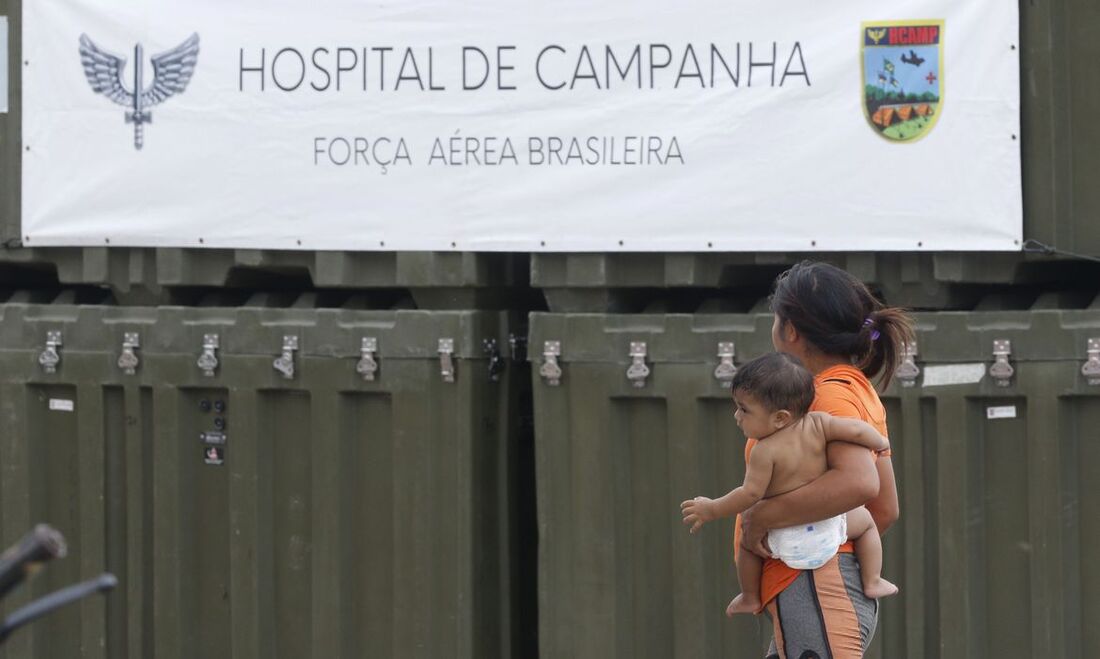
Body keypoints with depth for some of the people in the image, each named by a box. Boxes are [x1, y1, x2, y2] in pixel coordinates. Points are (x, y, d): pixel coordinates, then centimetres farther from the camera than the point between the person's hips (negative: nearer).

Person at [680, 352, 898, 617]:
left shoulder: (765, 451, -20)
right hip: (828, 531, 2)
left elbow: (751, 493, -20)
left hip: (785, 542, -2)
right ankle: (872, 582, 23)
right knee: (865, 520, 30)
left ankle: (750, 598, 34)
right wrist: (880, 443, 7)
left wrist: (712, 510, -9)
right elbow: (856, 430, -14)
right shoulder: (817, 425, -11)